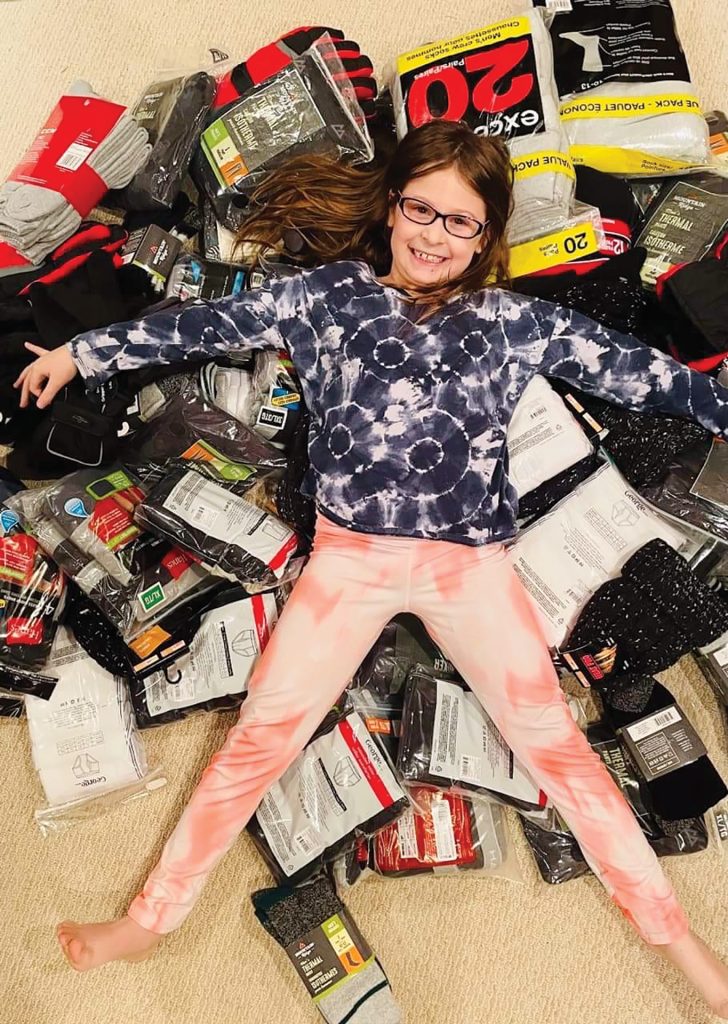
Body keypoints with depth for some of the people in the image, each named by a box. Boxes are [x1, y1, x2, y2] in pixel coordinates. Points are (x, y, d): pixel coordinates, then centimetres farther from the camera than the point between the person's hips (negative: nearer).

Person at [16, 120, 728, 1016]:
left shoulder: (515, 321, 7)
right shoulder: (329, 294, 7)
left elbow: (628, 368, 7)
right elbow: (210, 325, 10)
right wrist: (82, 352, 15)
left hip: (471, 564, 1)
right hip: (349, 557, 0)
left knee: (557, 746, 4)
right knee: (259, 739, 2)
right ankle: (149, 918, 19)